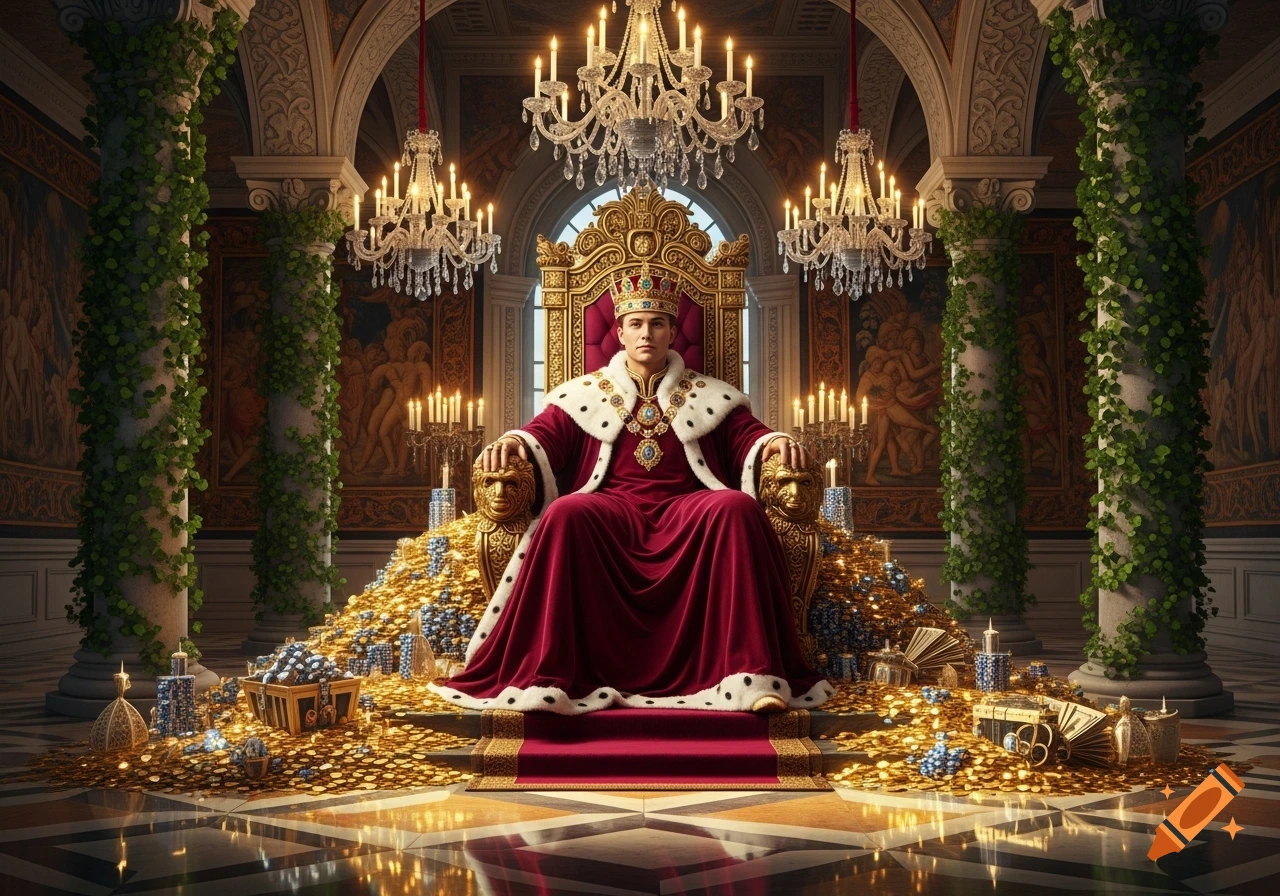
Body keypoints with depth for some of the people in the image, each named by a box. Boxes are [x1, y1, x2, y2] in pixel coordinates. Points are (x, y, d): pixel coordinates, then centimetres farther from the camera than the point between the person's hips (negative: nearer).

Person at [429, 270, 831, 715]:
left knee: (737, 508, -32)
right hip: (611, 508, 0)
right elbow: (546, 435, 9)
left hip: (687, 511, 1)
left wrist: (772, 442, -13)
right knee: (565, 513, -34)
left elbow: (747, 437, 11)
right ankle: (548, 676, -35)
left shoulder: (709, 395, 20)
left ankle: (753, 675, -33)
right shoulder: (584, 393, 19)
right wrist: (516, 442, -15)